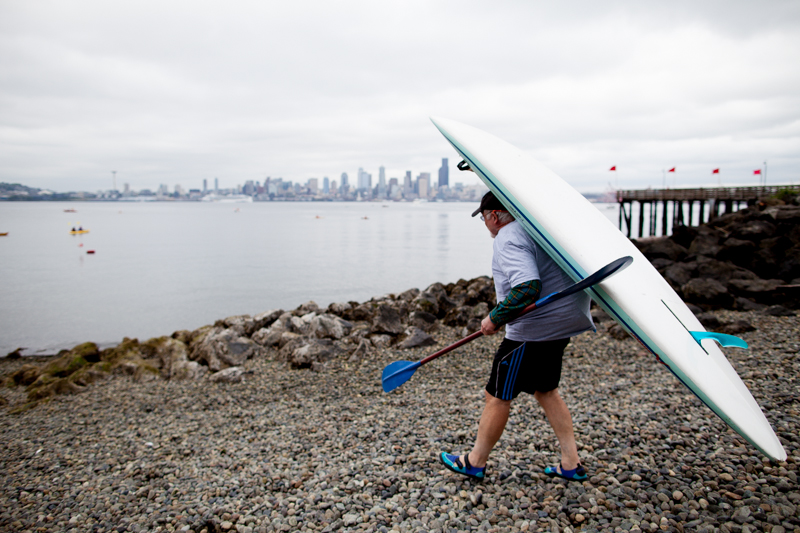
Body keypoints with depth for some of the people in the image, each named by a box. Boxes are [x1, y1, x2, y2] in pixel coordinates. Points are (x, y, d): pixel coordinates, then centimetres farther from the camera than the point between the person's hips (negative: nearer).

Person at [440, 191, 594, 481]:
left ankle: (475, 462, 21)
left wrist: (495, 318, -20)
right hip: (562, 323, 10)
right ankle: (571, 464, 26)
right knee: (545, 391, 22)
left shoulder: (508, 238, -18)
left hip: (534, 330, -10)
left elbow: (528, 288, -30)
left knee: (497, 395, 5)